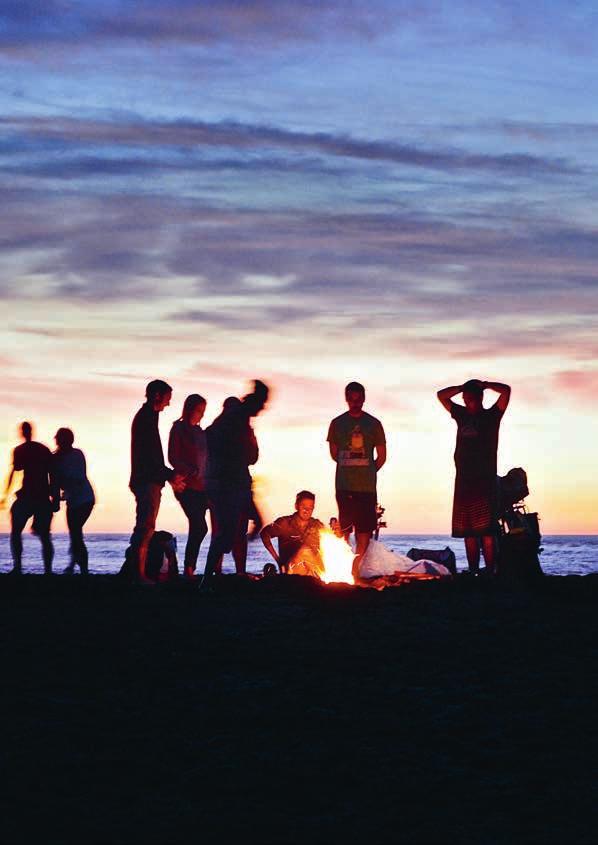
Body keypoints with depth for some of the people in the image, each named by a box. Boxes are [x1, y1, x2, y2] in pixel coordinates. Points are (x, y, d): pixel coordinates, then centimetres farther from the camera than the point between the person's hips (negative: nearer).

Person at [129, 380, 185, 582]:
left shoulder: (147, 416, 21)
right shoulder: (146, 417, -10)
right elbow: (149, 455, -18)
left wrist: (169, 476, 22)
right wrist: (170, 476, -13)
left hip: (148, 480, 10)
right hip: (148, 481, -10)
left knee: (145, 528, 10)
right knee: (145, 528, -12)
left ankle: (137, 572, 12)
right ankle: (139, 574, -14)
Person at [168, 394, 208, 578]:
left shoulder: (199, 431, 18)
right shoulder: (179, 429, -1)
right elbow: (173, 458, -7)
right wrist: (193, 471, -15)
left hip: (201, 487, 7)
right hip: (187, 486, -7)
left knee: (196, 528, 2)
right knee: (200, 527, -16)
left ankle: (189, 570, 4)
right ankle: (189, 569, -13)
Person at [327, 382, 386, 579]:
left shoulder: (373, 424, 6)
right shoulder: (337, 423, 7)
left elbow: (381, 457, 11)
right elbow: (334, 454, 13)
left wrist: (368, 472, 8)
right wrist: (349, 467, 10)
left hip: (367, 486, 0)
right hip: (344, 486, 0)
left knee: (364, 527, -3)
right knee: (344, 526, -2)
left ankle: (358, 567, 1)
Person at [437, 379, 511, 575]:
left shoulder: (491, 416, 5)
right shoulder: (462, 415, 18)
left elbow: (506, 390, -6)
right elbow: (441, 395, 24)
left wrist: (482, 385, 5)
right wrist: (463, 387, 13)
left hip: (485, 481, -5)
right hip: (463, 481, 5)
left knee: (486, 531, -12)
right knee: (469, 533, 2)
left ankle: (490, 573, -15)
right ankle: (473, 573, 3)